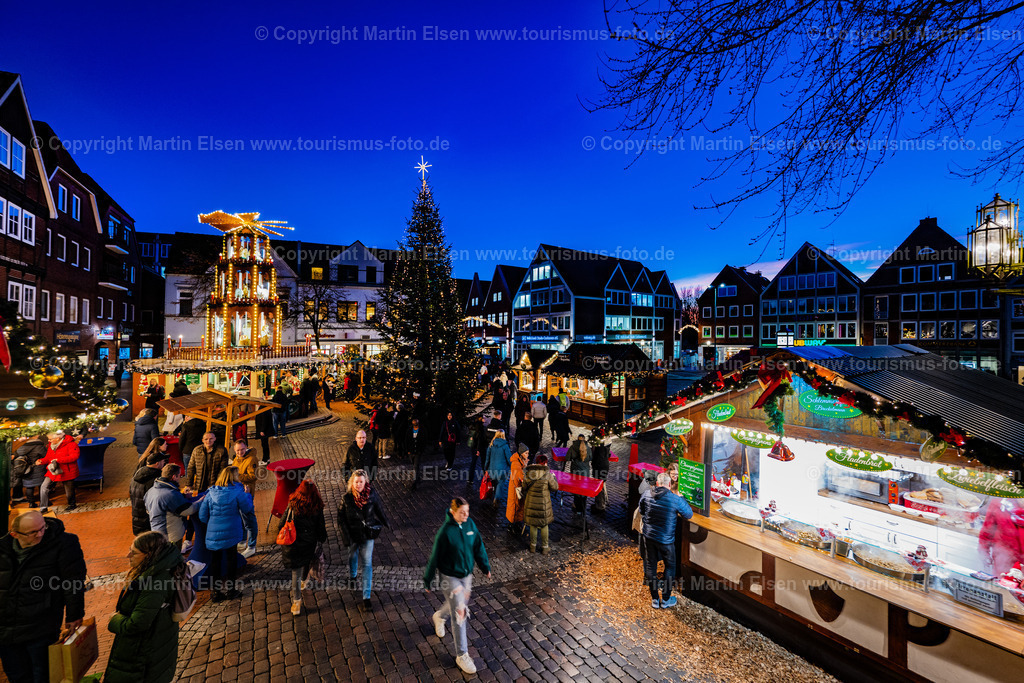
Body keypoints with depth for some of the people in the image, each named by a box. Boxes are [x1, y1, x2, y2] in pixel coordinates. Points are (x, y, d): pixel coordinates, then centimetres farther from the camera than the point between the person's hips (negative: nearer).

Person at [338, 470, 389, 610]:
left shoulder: (371, 494, -17)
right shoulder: (347, 497, -19)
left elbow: (379, 509, 0)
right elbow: (341, 518, -10)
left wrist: (386, 524, 12)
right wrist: (346, 537, -12)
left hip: (368, 534, -1)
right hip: (353, 534, 1)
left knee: (367, 563, 1)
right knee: (353, 556, 26)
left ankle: (366, 596, 12)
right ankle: (352, 576, 58)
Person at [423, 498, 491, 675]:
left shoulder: (470, 524, -12)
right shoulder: (445, 532, -26)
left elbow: (478, 547, 2)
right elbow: (435, 558, -16)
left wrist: (485, 567, 9)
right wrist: (427, 580, -7)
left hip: (467, 575, 6)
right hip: (450, 577, -6)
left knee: (460, 604, 25)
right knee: (460, 614, 1)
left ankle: (439, 616, 56)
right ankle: (462, 655, 20)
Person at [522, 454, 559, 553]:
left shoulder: (528, 473, -6)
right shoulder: (547, 474, -16)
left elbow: (524, 488, 3)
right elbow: (555, 487, -7)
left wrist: (525, 501, 19)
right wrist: (554, 478, 10)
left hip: (530, 503, 3)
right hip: (543, 503, -2)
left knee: (532, 525, 17)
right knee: (544, 525, 15)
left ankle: (533, 546, 30)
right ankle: (544, 548, 25)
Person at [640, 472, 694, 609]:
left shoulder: (646, 495, -8)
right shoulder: (675, 499, -20)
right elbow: (689, 514, -3)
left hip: (648, 536, 4)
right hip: (665, 540, -3)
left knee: (651, 565, 17)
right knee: (670, 566, 18)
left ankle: (654, 599, 30)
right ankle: (665, 599, 29)